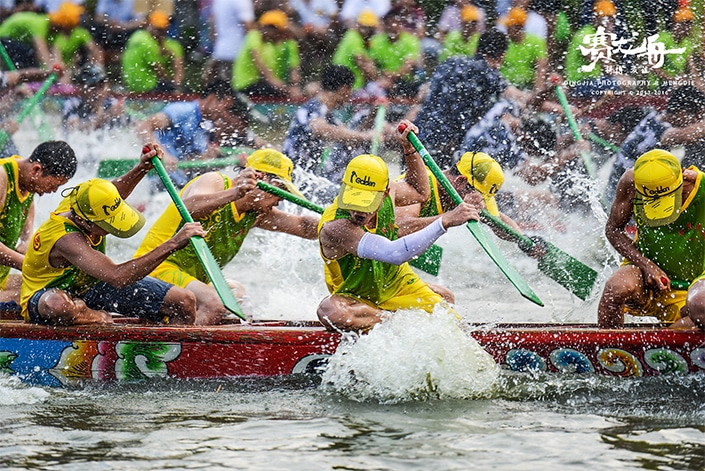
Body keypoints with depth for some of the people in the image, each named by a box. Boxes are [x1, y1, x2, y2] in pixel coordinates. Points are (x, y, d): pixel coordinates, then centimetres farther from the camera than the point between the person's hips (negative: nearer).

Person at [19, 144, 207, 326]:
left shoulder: (79, 199, -17)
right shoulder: (66, 238, -39)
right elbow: (117, 277, -50)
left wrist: (141, 169, -7)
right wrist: (173, 244, -51)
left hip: (91, 285, 7)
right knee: (57, 304, -47)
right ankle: (100, 319, -15)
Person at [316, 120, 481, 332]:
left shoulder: (386, 196, -16)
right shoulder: (335, 229, -36)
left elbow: (420, 193, 12)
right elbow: (394, 254, -49)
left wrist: (410, 150, -1)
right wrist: (445, 221, -51)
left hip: (399, 284, 6)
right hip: (357, 297, -5)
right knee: (330, 311, -39)